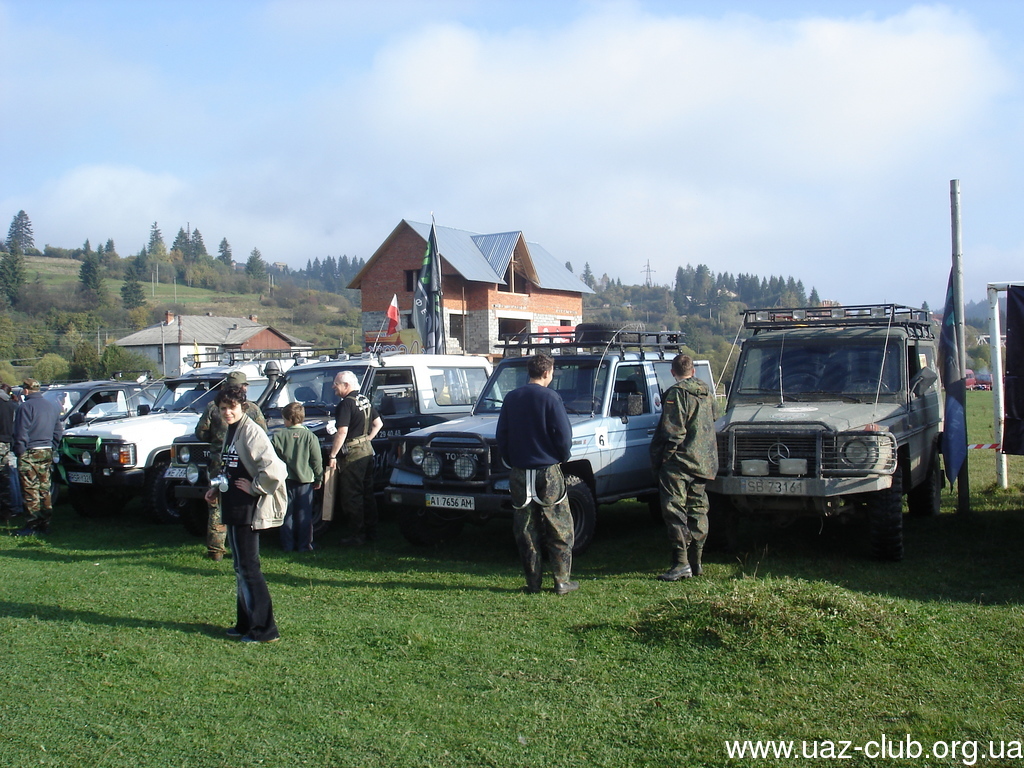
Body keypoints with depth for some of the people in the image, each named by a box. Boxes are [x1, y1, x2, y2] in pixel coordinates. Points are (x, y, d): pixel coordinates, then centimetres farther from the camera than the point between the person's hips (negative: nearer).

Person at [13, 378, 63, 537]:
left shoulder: (26, 407, -12)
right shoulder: (53, 406, 12)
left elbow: (21, 434, -14)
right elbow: (58, 431, 17)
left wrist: (19, 452, -5)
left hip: (30, 453, -7)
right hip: (47, 452, 7)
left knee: (30, 491, -3)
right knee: (44, 489, 11)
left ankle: (33, 526, -3)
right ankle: (45, 524, 14)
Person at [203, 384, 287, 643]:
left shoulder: (251, 432, -17)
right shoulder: (230, 432, 12)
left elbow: (274, 470, -28)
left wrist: (254, 487, -17)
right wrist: (217, 490, 11)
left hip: (248, 510, -10)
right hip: (233, 508, 10)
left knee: (248, 568, -5)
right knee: (240, 568, 15)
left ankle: (264, 629, 2)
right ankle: (245, 623, 25)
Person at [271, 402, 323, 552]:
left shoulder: (278, 436, -5)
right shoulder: (310, 437, -6)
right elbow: (317, 461, -3)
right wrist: (319, 478, 8)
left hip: (285, 480, 0)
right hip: (305, 480, 0)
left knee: (286, 514, 10)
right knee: (304, 514, 7)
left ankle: (287, 545, 13)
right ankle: (304, 545, 10)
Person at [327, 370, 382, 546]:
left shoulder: (346, 404, -16)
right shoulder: (365, 401, 11)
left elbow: (342, 433, -22)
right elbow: (378, 424, 19)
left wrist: (332, 455, -18)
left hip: (352, 455, -9)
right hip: (367, 451, 9)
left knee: (352, 497, -1)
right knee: (367, 493, 15)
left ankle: (356, 536, 2)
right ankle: (371, 532, 21)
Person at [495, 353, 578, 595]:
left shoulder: (511, 398, 5)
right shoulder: (550, 398, -9)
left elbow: (501, 436, 6)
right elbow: (563, 435, -11)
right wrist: (562, 457, 7)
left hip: (519, 473, 4)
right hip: (548, 471, -4)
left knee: (525, 531, 10)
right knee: (560, 530, 6)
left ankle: (533, 582, 12)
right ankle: (562, 581, 6)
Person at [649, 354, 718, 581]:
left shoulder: (677, 393, -12)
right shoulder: (707, 392, 12)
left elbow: (672, 431, -17)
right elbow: (712, 421, 21)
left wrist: (661, 458, -12)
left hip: (680, 461, -8)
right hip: (704, 462, 8)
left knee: (675, 511, -7)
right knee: (697, 510, 13)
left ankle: (681, 563, -12)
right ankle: (696, 561, 17)